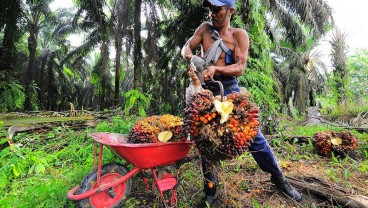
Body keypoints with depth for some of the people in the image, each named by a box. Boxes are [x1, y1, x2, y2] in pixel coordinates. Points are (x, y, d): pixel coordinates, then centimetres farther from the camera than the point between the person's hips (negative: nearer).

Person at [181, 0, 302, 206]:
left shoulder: (239, 35, 1)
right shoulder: (205, 28, 11)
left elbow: (240, 68, -10)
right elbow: (186, 48, 4)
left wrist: (215, 68, -27)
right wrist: (192, 59, -19)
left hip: (229, 89, -2)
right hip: (207, 91, 3)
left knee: (253, 134, -1)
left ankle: (278, 178, 24)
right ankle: (211, 190, 23)